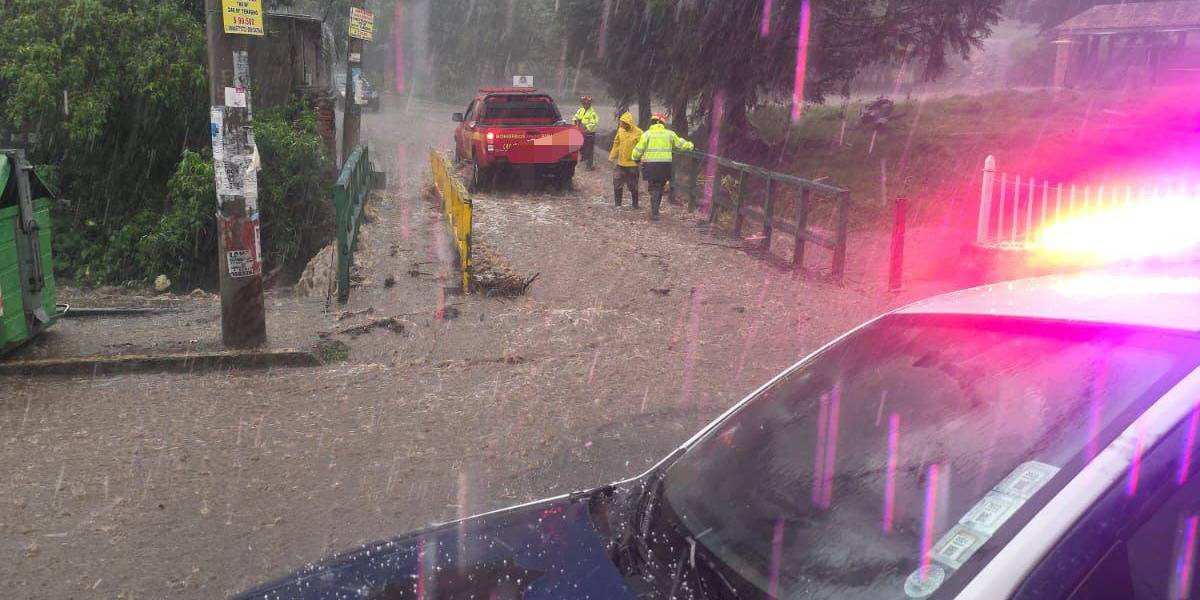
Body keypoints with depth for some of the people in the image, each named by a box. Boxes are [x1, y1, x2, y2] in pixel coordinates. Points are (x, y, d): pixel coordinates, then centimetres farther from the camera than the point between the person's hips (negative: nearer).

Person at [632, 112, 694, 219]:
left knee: (654, 188, 4)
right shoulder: (669, 134, 7)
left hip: (651, 166, -2)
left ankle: (654, 213, -5)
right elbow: (680, 144, 18)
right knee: (660, 188, 15)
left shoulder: (647, 134, -1)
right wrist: (691, 146, 36)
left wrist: (636, 158, 19)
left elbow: (639, 149, 0)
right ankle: (655, 211, 21)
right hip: (665, 166, 2)